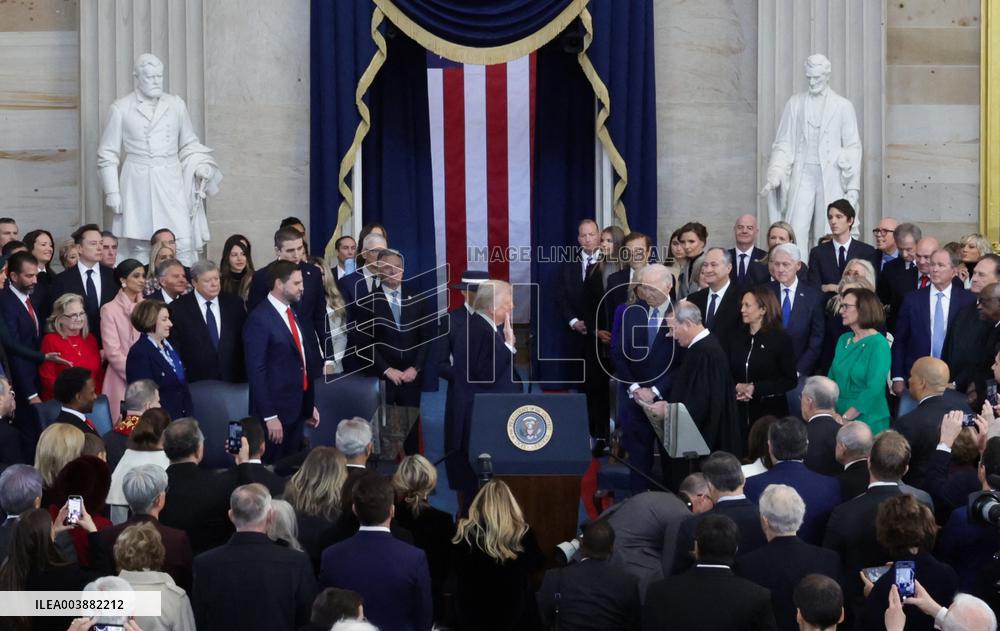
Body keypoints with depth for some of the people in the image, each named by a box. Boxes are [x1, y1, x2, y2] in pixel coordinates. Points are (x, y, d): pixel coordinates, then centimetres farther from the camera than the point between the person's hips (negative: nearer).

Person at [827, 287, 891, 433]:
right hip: (839, 417, 6)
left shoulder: (878, 344, -13)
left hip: (868, 422, -6)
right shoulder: (843, 340, 9)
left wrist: (845, 417, -22)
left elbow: (874, 389, -20)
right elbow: (832, 378, 12)